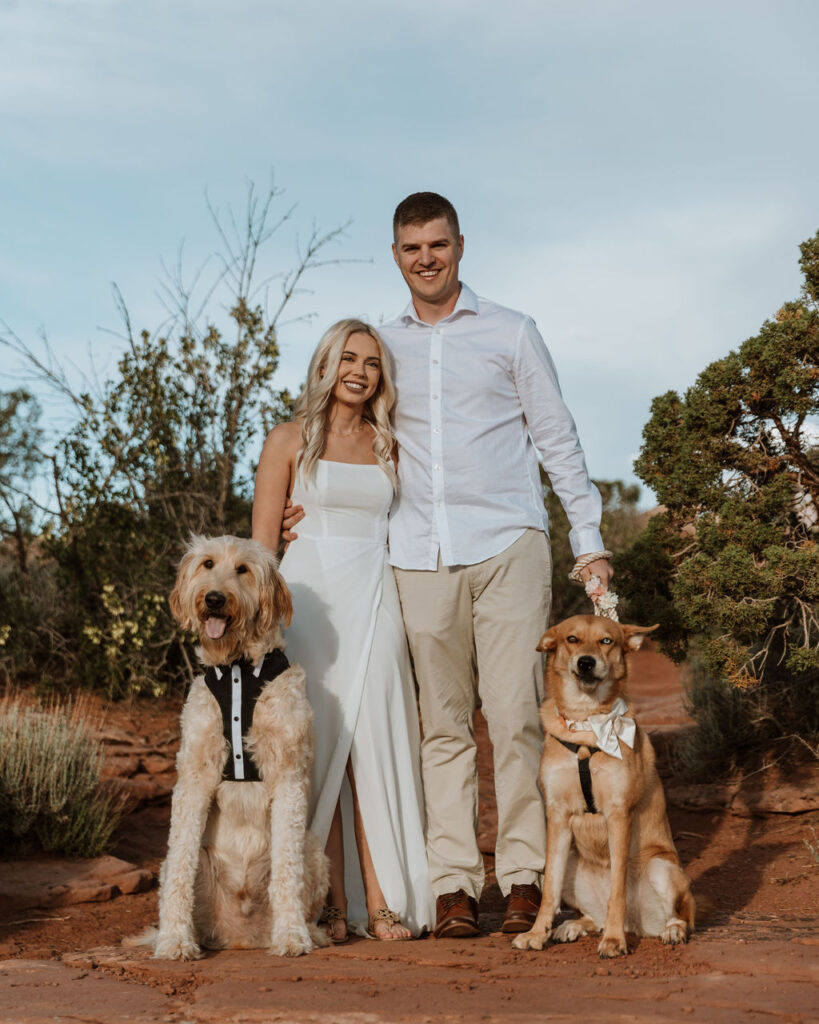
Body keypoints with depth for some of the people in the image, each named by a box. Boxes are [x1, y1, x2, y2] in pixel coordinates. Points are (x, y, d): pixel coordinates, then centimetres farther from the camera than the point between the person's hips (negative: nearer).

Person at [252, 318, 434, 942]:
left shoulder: (389, 447, 13)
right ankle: (332, 903, 6)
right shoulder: (290, 440, 5)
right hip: (309, 600, -2)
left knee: (375, 750, 0)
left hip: (375, 603, 2)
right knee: (318, 748, -1)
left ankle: (382, 902, 3)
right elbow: (262, 540, 2)